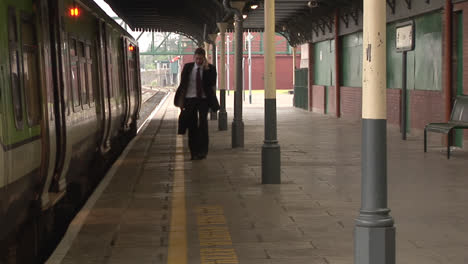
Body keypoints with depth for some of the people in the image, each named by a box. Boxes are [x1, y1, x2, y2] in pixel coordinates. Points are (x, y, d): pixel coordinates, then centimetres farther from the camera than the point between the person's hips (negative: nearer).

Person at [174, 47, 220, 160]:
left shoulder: (210, 68, 0)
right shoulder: (188, 67, 4)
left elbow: (212, 84, -13)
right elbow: (182, 84, 7)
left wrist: (207, 69, -17)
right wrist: (181, 100, 3)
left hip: (204, 99, -2)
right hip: (190, 99, 2)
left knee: (203, 123, -10)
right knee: (192, 126, 4)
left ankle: (203, 150, -3)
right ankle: (194, 152, 12)